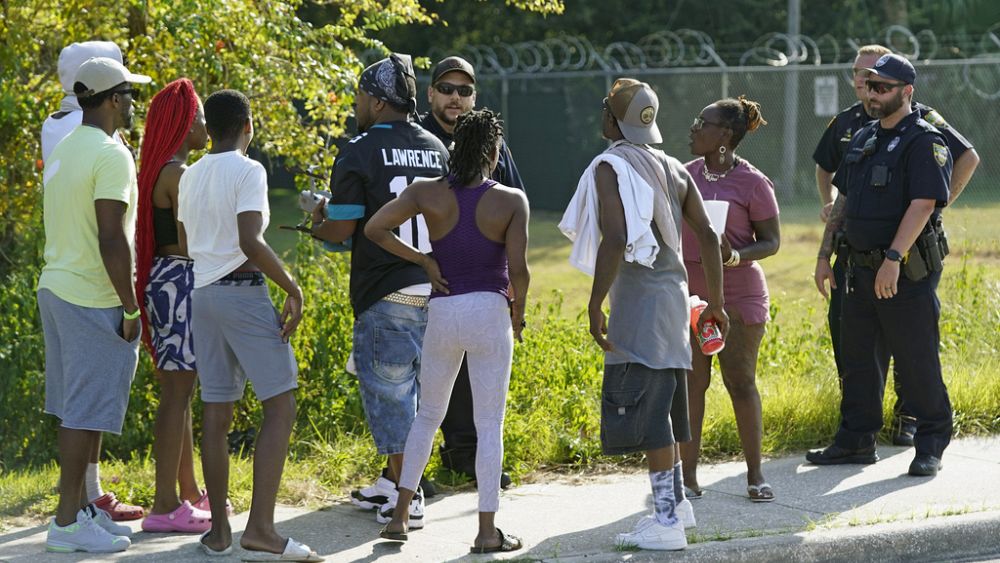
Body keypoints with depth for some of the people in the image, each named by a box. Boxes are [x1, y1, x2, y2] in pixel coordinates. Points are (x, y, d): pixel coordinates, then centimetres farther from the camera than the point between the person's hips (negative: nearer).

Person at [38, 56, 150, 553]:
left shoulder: (63, 150, 13)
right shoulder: (110, 155, -16)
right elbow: (111, 239, -21)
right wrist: (130, 307, -15)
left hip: (55, 288, 9)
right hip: (93, 300, -9)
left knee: (76, 408, 14)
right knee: (86, 412, -6)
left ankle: (80, 507, 19)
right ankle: (67, 521, -5)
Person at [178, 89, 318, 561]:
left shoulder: (190, 176, 12)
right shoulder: (248, 171, -10)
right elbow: (250, 243, -19)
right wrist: (291, 288, -12)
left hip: (201, 292, 7)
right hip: (242, 291, -7)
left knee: (216, 413, 9)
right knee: (281, 407, -5)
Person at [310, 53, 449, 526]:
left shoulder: (360, 152, -10)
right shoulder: (436, 148, 10)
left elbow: (342, 229, -13)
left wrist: (319, 225, 11)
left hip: (386, 292, -6)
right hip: (434, 287, 7)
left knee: (389, 389, 1)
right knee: (413, 385, 17)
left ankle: (407, 500, 2)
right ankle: (393, 482, 27)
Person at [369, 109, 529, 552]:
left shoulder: (428, 194, 0)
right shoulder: (511, 201, -6)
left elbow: (374, 229, -7)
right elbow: (518, 269, -11)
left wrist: (423, 261, 2)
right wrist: (518, 314, 7)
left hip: (442, 311, 3)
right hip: (490, 312, -3)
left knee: (428, 413, 19)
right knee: (489, 424, 3)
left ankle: (400, 514, 17)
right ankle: (487, 530, 2)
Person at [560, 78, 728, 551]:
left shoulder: (610, 168, -12)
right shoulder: (673, 169, 13)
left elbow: (615, 240, -23)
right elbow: (708, 235, 11)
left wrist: (595, 305, -20)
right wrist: (715, 303, 16)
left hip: (637, 296, -9)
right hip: (673, 291, 9)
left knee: (645, 406, -7)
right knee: (661, 401, 20)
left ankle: (667, 521, -8)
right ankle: (675, 502, 29)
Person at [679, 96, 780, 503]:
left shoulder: (753, 183, -7)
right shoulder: (686, 174, 9)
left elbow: (771, 241, -3)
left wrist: (738, 256, -21)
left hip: (738, 293, -4)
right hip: (689, 293, 4)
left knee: (740, 382, 0)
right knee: (691, 383, 3)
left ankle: (755, 474, 9)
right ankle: (688, 474, 6)